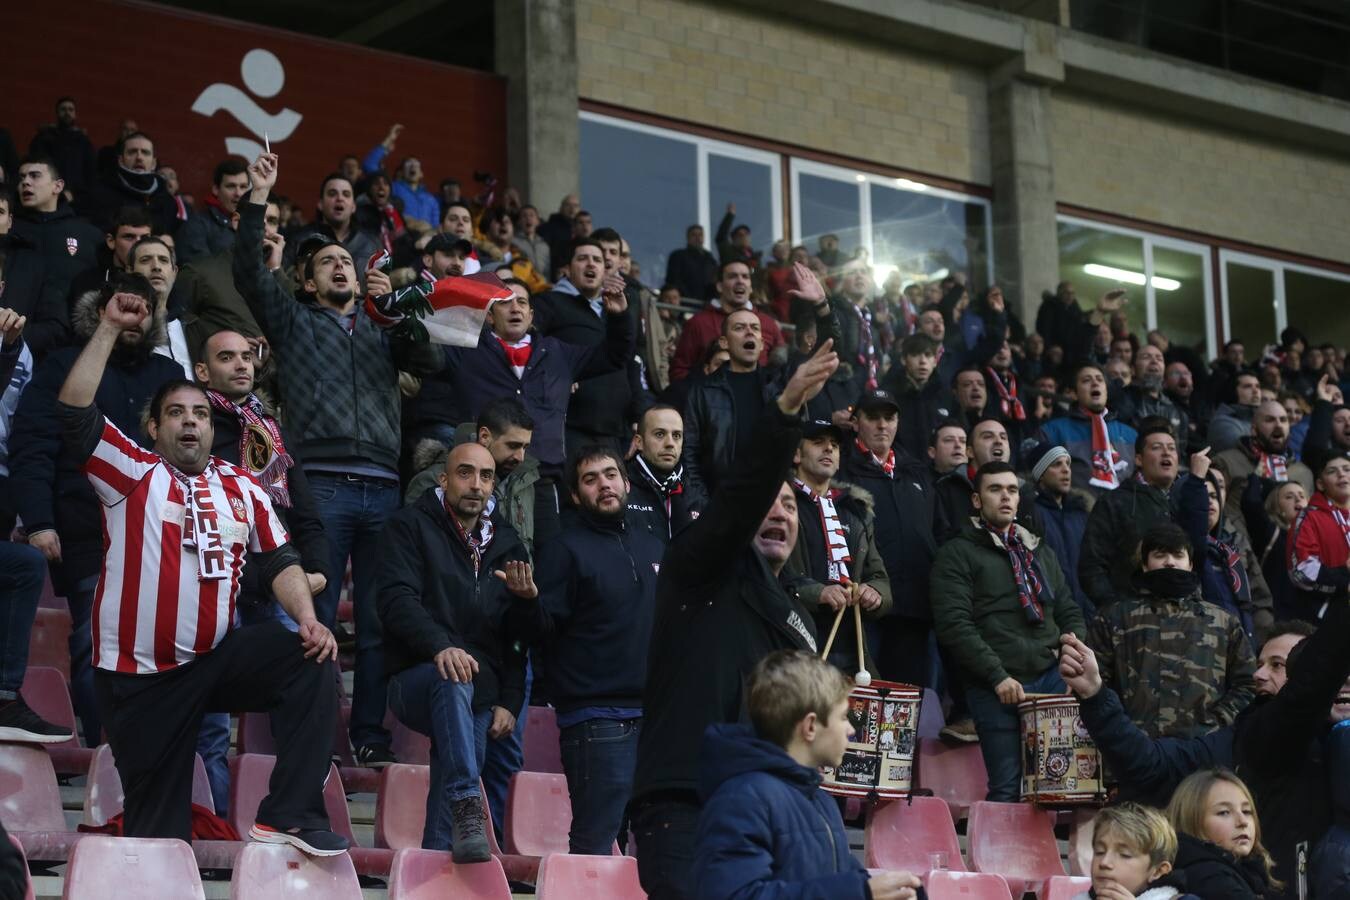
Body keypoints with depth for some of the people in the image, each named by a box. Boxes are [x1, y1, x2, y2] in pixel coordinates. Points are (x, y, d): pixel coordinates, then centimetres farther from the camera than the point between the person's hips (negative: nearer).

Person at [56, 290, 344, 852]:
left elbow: (279, 561, 8)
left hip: (216, 659, 3)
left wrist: (307, 618, -11)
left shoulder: (242, 488, 8)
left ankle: (289, 815, -22)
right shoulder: (133, 472, -2)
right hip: (137, 675, -3)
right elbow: (74, 411, -14)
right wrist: (110, 329, -14)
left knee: (310, 659, -20)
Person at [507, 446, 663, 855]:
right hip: (596, 719, -6)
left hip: (657, 712, 6)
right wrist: (527, 599, -29)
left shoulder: (653, 547, 17)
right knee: (595, 841, -8)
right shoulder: (564, 550, -2)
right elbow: (541, 631, -11)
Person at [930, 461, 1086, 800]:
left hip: (1052, 677, 5)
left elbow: (1069, 613, 23)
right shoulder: (958, 553, 2)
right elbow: (954, 624, -9)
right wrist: (997, 676, -16)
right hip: (997, 689, -5)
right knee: (1007, 788, -7)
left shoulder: (1041, 552, 23)